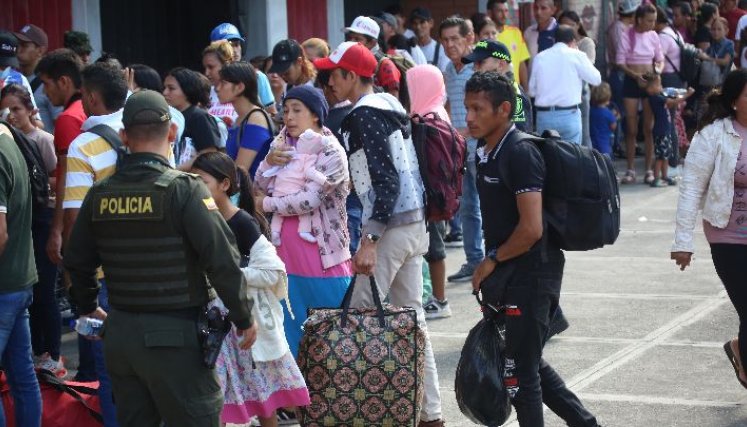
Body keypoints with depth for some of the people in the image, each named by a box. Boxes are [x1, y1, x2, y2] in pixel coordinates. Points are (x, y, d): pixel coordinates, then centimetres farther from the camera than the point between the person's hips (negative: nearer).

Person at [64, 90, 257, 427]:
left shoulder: (100, 194, 3)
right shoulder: (184, 189, -13)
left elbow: (77, 261, 12)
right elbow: (223, 260, -16)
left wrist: (89, 308, 31)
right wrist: (244, 318, -4)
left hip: (120, 334, 5)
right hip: (173, 336, -5)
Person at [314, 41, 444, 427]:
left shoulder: (364, 114, -12)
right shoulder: (389, 107, 16)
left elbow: (387, 181, -20)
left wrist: (369, 241, -23)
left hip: (390, 226, -10)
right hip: (415, 222, 10)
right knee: (412, 320, 11)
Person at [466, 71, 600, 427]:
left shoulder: (520, 153, -19)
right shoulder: (487, 152, 10)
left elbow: (531, 228, -24)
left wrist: (492, 260, -13)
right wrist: (493, 264, 13)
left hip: (531, 273, -10)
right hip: (510, 274, 10)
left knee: (519, 367, -2)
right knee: (528, 361, 17)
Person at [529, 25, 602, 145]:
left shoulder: (539, 57, 6)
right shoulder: (577, 55, -3)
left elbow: (532, 90, 9)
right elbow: (596, 79, 4)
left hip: (544, 115, 3)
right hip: (569, 115, -3)